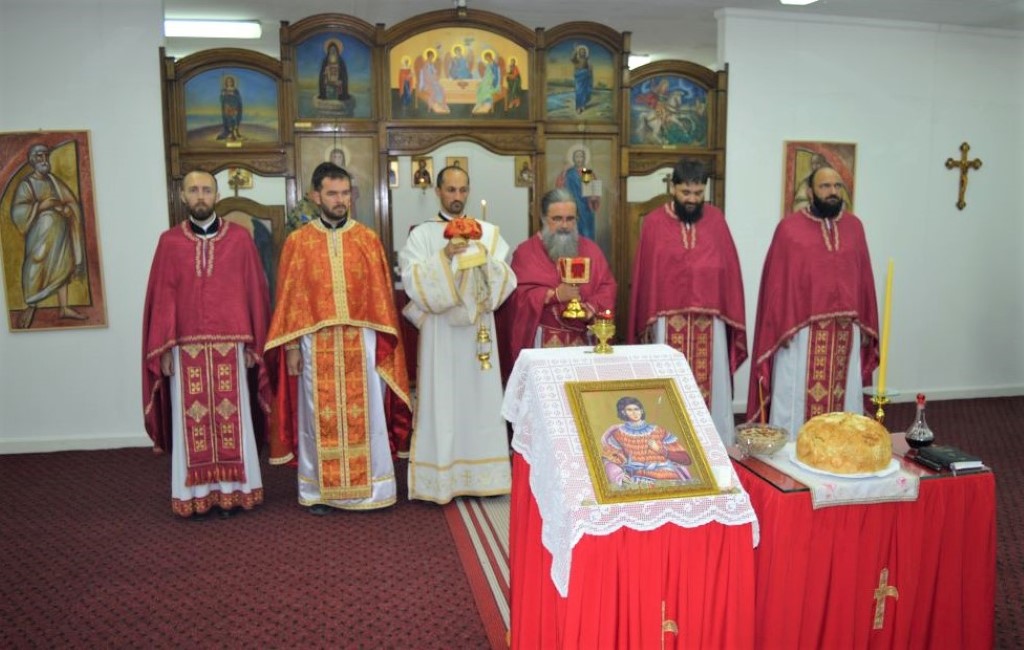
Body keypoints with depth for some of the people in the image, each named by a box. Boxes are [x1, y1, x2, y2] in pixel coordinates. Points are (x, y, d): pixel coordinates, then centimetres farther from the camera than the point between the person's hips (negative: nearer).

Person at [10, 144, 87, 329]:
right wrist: (41, 205, -20)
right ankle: (30, 307, 11)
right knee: (36, 269, -3)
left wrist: (61, 206, -13)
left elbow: (72, 203, 6)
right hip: (41, 232, -5)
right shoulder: (26, 184, -7)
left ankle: (64, 307, 16)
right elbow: (18, 212, -16)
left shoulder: (54, 180, 8)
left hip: (60, 230, 5)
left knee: (62, 267, 9)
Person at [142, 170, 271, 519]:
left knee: (231, 418, 6)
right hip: (185, 346, 1)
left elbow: (255, 292, 3)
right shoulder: (169, 242, 5)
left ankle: (233, 490, 17)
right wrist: (163, 350, -2)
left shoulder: (239, 238, 2)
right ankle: (197, 494, 16)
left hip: (230, 345, 0)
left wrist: (253, 344, 1)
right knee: (191, 421, 5)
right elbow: (162, 298, 2)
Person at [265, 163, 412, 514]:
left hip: (361, 342, 1)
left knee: (365, 413, 6)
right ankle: (319, 490, 19)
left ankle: (370, 487, 18)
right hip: (316, 344, 0)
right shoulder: (298, 242, 3)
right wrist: (291, 347, -3)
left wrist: (383, 341, -1)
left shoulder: (368, 239, 5)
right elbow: (290, 298, 2)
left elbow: (381, 294, 4)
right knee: (319, 416, 7)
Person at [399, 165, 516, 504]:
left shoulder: (489, 232, 10)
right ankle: (442, 477, 5)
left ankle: (481, 474, 13)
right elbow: (412, 279, -10)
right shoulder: (422, 234, 3)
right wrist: (444, 256, -20)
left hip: (479, 328, 3)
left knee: (480, 398, 4)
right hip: (440, 329, -2)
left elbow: (507, 279, 3)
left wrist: (486, 260, -15)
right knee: (442, 400, -2)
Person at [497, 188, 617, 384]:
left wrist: (591, 309, -12)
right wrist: (555, 295, -19)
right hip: (542, 339, -3)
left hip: (583, 338, 3)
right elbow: (517, 295, -8)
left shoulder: (590, 249, 11)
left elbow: (607, 287, 7)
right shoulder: (526, 252, 0)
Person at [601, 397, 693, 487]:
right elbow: (611, 461, 1)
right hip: (640, 481, -1)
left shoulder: (660, 431, 16)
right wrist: (619, 476, -20)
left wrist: (661, 450, -2)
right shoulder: (618, 434, 14)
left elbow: (686, 459, 11)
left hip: (669, 480, 1)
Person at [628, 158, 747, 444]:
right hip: (668, 322, -1)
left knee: (711, 387, 5)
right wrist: (646, 323, 2)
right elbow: (643, 276, 2)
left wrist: (732, 317, 4)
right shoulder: (654, 223, 0)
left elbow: (730, 271, 7)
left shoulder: (716, 220, 5)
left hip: (710, 322, 2)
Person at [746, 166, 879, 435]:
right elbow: (777, 283, -6)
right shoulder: (789, 228, -5)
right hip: (801, 332, -4)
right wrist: (781, 328, -10)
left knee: (845, 398, 10)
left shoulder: (854, 227, 9)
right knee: (795, 400, 1)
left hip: (846, 333, 5)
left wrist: (866, 326, 10)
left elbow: (864, 279, 12)